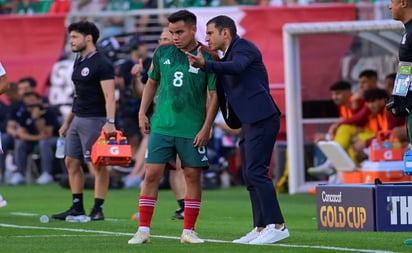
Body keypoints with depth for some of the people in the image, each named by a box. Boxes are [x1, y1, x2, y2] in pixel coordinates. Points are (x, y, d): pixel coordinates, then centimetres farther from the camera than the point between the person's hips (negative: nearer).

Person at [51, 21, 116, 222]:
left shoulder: (101, 64, -12)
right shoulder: (79, 62, 16)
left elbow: (109, 96, -18)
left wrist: (110, 122, -28)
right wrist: (67, 121, 23)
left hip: (94, 120, -10)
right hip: (77, 119, 10)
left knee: (97, 165, -5)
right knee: (71, 162, 9)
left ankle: (98, 210, -2)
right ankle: (77, 209, 15)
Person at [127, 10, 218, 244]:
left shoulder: (208, 58, -6)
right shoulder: (163, 52, 4)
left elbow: (214, 95, -5)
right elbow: (152, 83, 16)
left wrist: (206, 128, -10)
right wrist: (143, 113, 8)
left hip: (192, 130, -2)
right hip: (161, 126, 2)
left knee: (193, 176, 3)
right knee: (152, 174, -2)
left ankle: (189, 231, 12)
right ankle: (143, 230, 2)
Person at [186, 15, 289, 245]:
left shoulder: (243, 47, -8)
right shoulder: (228, 56, 22)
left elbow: (237, 67, -29)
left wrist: (206, 65, -43)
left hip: (261, 119, -10)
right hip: (250, 122, 10)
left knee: (256, 172, -14)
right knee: (251, 176, 9)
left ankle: (277, 226, -15)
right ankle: (261, 228, 10)